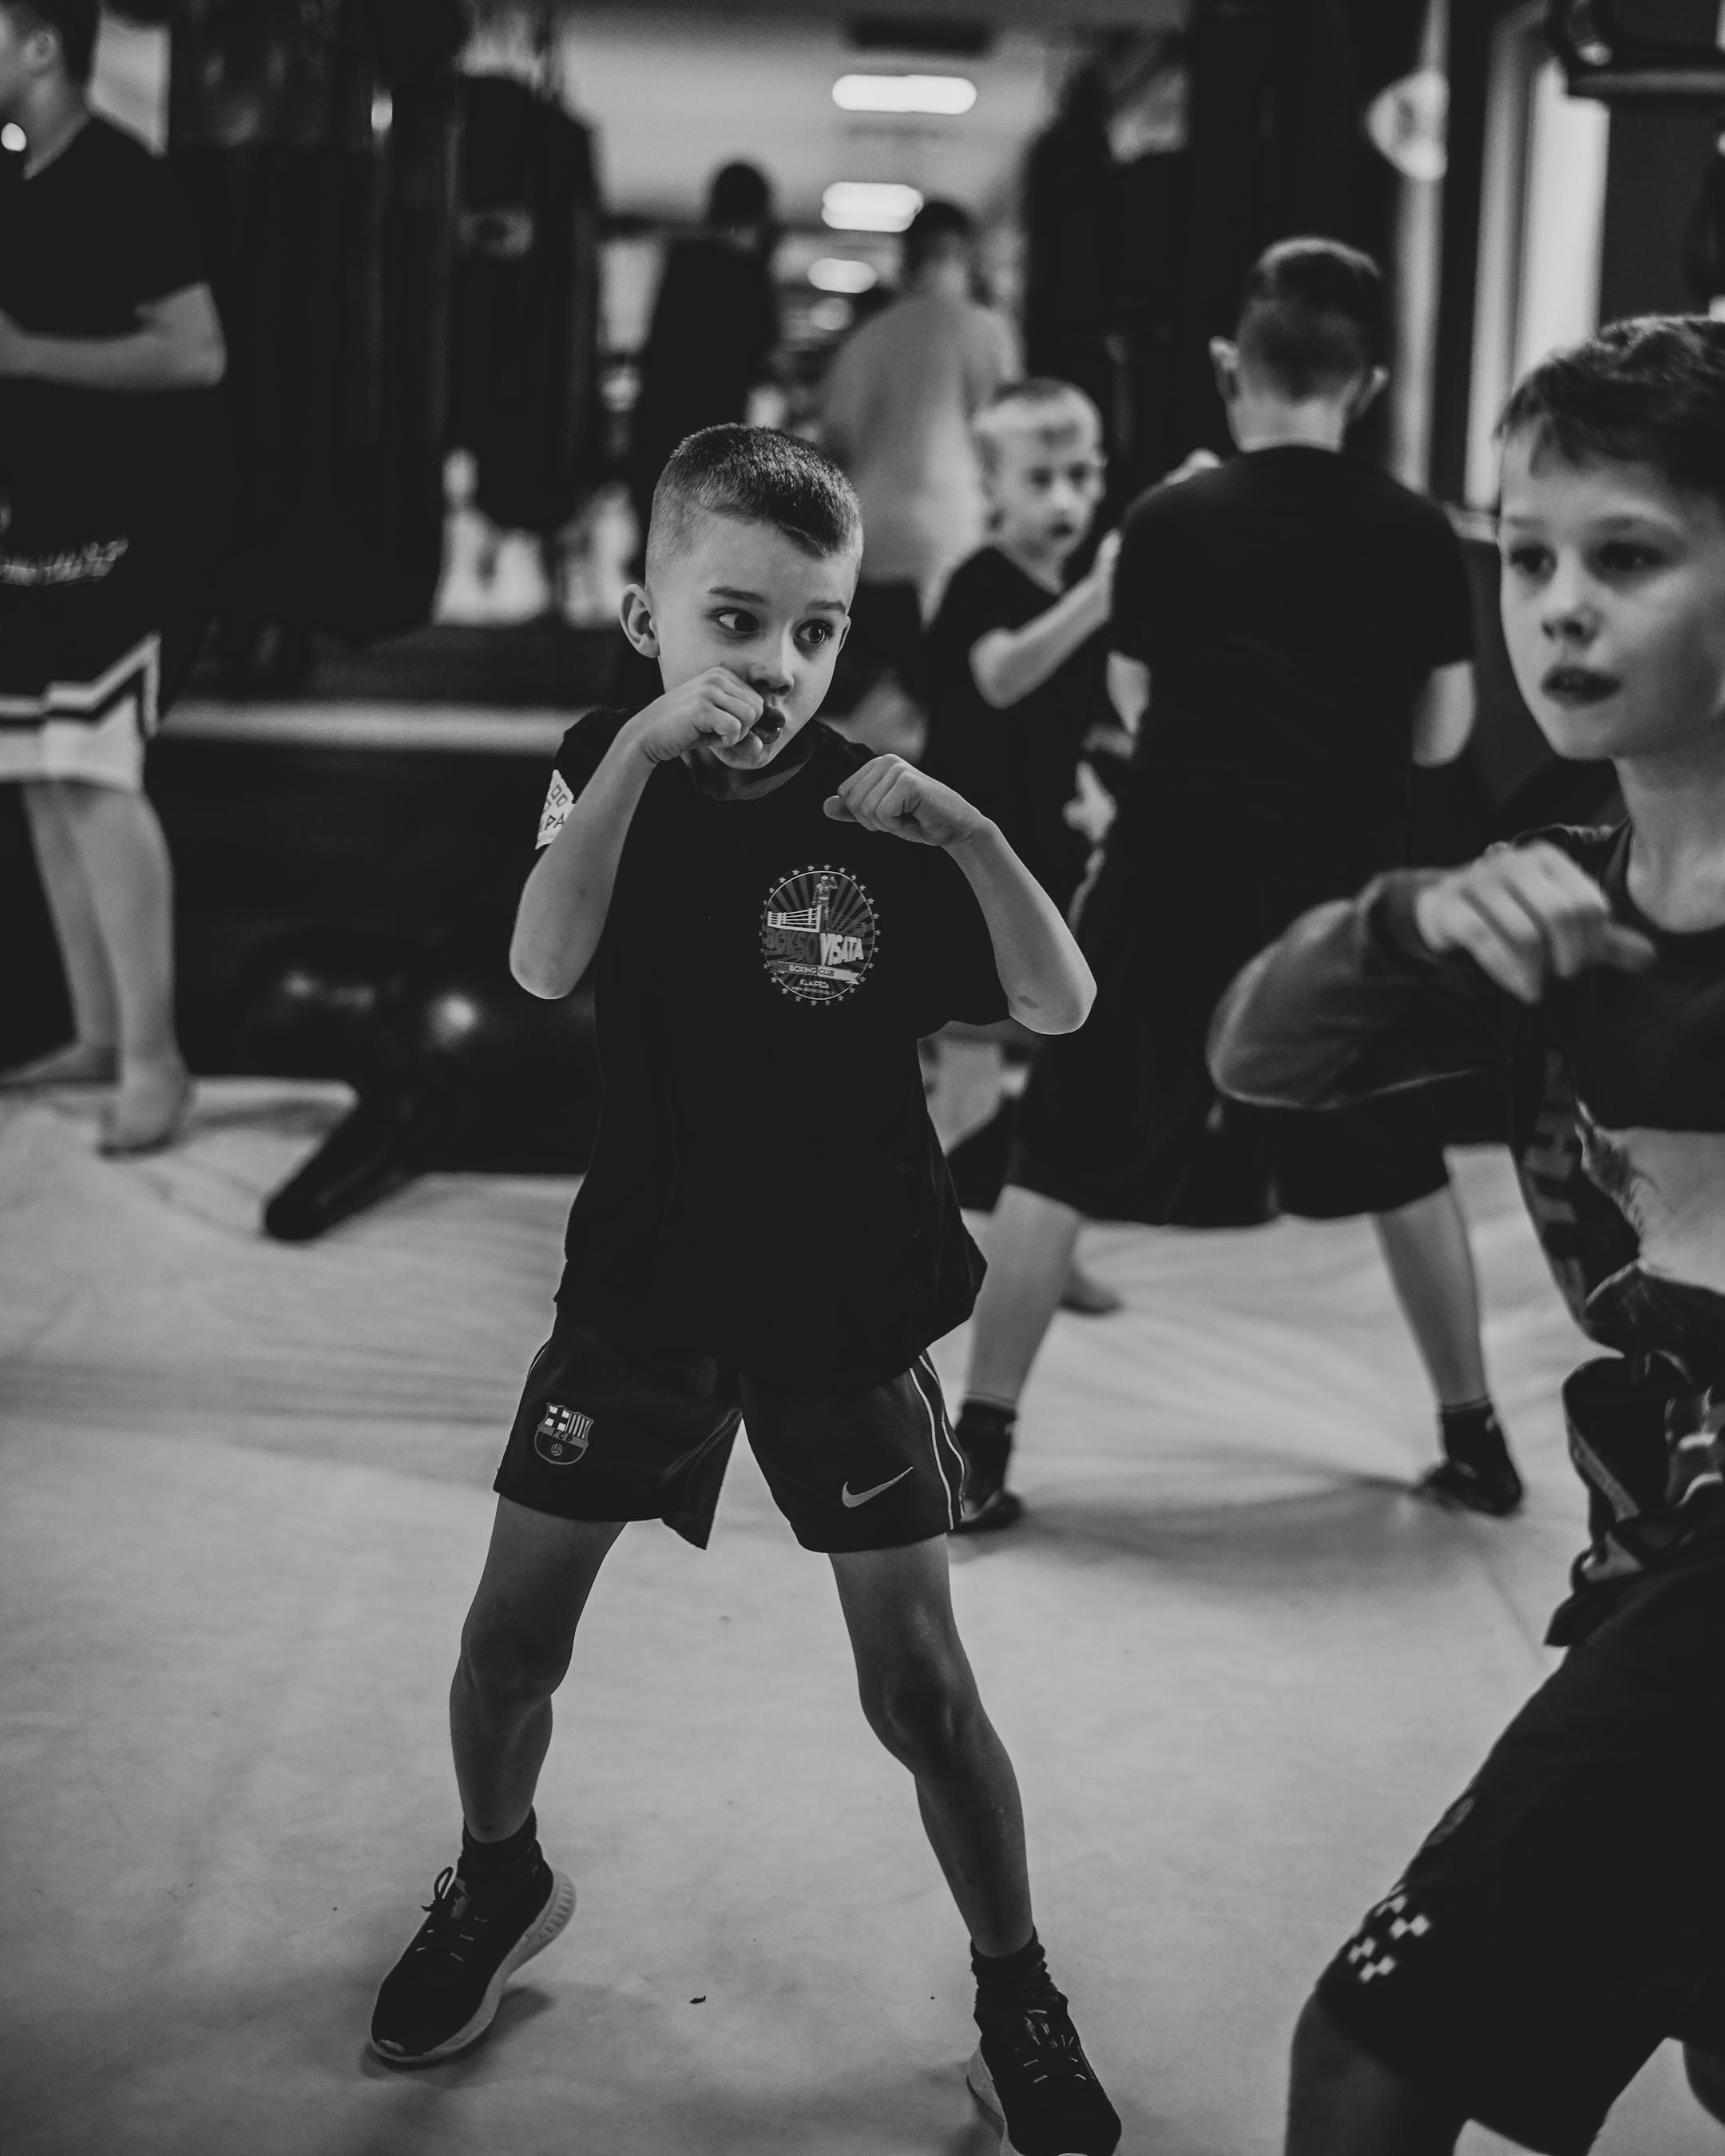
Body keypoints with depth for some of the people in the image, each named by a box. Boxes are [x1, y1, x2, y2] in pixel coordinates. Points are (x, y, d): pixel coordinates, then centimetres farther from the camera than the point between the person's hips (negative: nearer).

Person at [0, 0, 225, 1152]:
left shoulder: (122, 179, -11)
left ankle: (156, 1059, -7)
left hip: (103, 529, -9)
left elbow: (199, 354, -17)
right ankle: (99, 1036, 17)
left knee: (97, 782, -12)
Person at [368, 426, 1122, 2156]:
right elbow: (544, 967, -25)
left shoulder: (874, 816, -11)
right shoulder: (607, 770, -7)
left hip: (846, 1307, -1)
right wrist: (642, 748, -33)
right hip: (640, 1283, 2)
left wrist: (967, 833, -33)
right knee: (510, 1636, 8)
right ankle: (499, 1884, 38)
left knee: (918, 1683, -2)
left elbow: (1062, 1007, -19)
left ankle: (1016, 1998, 19)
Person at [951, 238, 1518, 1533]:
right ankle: (1477, 1442, 27)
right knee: (1402, 1170, 20)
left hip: (1170, 895, -2)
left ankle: (977, 1454, 2)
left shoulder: (1168, 521, -6)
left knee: (1057, 1163, 6)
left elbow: (1135, 704, 6)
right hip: (1344, 903, 2)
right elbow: (1440, 738, 1)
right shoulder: (1418, 536, -3)